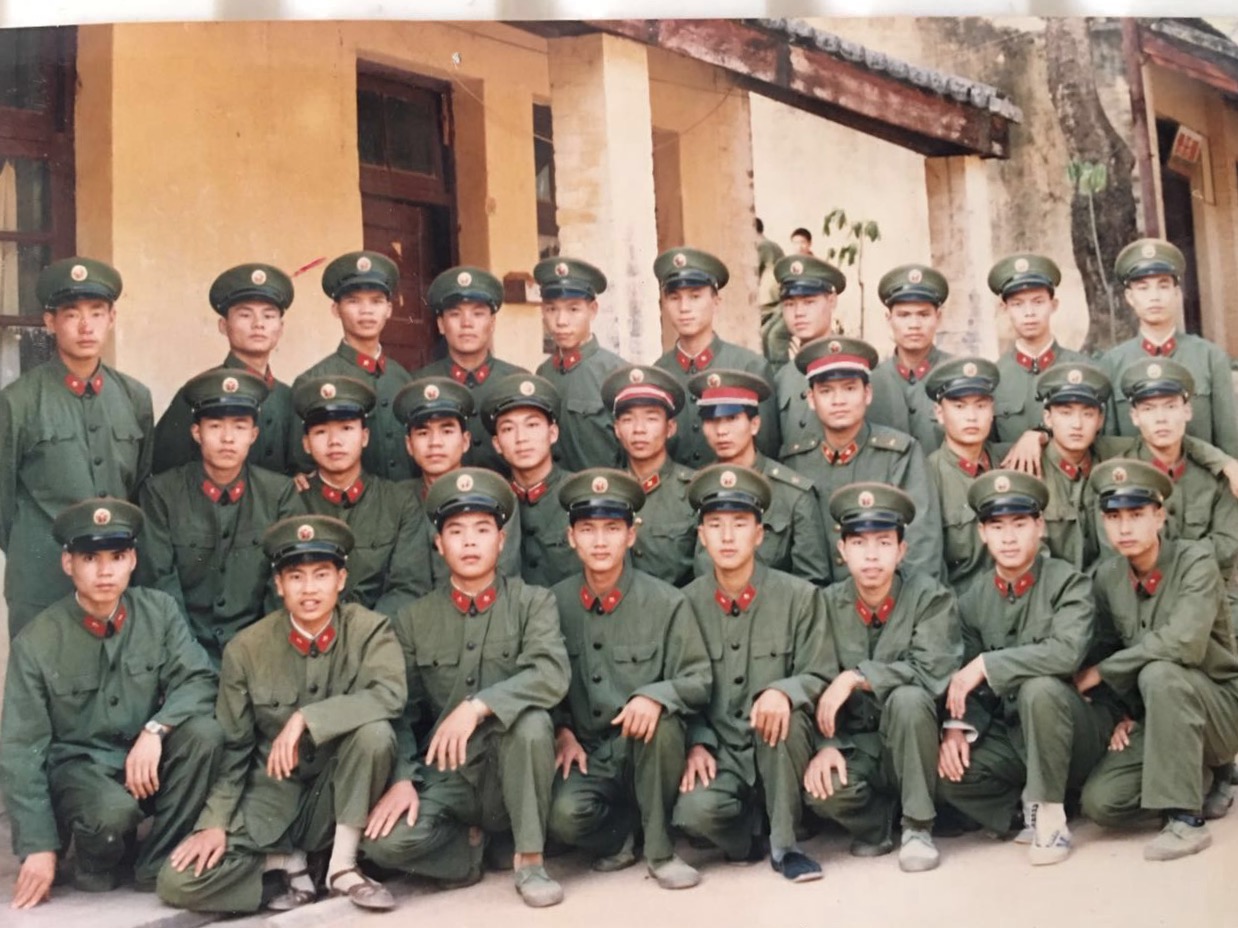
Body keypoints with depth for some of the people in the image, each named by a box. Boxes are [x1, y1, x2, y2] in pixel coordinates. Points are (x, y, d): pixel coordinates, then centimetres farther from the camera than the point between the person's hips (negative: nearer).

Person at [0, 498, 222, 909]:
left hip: (147, 762, 3)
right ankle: (97, 864, 2)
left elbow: (197, 680, -10)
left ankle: (156, 863, -10)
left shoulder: (159, 611, -4)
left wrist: (155, 729, -30)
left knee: (204, 732, -27)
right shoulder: (36, 643, -10)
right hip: (77, 766, -3)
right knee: (112, 811, -36)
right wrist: (39, 845, -12)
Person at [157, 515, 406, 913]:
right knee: (180, 882, -20)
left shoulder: (369, 630, -9)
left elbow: (390, 695, -28)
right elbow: (232, 746, -1)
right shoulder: (246, 649, -6)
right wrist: (215, 822, -12)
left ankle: (342, 865, -14)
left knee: (374, 731, -33)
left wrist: (305, 719, -32)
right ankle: (284, 865, 5)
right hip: (271, 795, 1)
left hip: (337, 794, 0)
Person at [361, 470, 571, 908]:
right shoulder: (414, 620, 6)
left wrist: (477, 707, -30)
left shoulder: (533, 603, -1)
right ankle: (469, 843, 5)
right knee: (384, 840, -28)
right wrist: (401, 780, -13)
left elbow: (550, 676, -19)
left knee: (531, 720, -34)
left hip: (511, 776, -1)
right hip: (445, 776, 1)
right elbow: (400, 712, 2)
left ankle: (529, 858, -14)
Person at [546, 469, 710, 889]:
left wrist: (655, 696, -27)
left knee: (660, 721, -35)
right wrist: (563, 732, -5)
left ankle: (659, 848, -11)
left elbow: (697, 680, -7)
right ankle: (620, 832, 9)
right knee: (564, 815, -30)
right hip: (587, 754, 1)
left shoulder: (666, 602, -6)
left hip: (645, 748, 0)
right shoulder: (555, 603, 0)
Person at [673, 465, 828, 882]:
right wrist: (696, 744, -10)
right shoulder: (687, 602, 2)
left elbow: (816, 678, -4)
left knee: (783, 712, -35)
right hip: (720, 751, 0)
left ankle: (783, 843, -14)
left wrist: (782, 691, -27)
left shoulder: (799, 596, -3)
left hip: (778, 746, 0)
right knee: (694, 811, -31)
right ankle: (747, 836, 7)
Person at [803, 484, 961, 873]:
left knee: (908, 698, -34)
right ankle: (876, 821, 7)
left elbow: (932, 672, -23)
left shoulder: (931, 598, -9)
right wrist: (826, 745, -21)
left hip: (909, 742, -1)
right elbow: (818, 686, -5)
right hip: (855, 743, 1)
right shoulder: (828, 604, -1)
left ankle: (917, 826, -13)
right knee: (821, 788, -30)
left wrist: (855, 677, -26)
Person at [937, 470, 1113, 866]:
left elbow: (1067, 652, -29)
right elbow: (964, 676, 4)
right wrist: (956, 726, -15)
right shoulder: (973, 597, 3)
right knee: (946, 771, -22)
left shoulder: (1068, 582, -11)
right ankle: (1032, 809, 3)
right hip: (1010, 735, 4)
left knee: (1040, 688, -36)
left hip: (1074, 727, -4)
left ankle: (1050, 814, -18)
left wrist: (987, 665, -26)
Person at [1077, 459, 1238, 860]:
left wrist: (1100, 672, -23)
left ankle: (1186, 818, -24)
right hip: (1157, 716, 5)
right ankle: (1199, 778, 14)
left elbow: (1184, 643, -32)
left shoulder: (1196, 561, -17)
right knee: (1100, 802, -17)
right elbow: (1109, 647, 10)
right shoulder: (1107, 575, -1)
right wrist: (1126, 714, -4)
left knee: (1159, 674, -36)